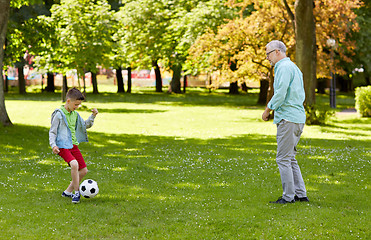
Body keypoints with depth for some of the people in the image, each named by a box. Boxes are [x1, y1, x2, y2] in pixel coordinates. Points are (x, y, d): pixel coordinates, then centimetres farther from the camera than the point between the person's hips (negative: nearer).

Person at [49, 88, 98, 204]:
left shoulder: (75, 114, 11)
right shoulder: (59, 114, -9)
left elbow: (86, 125, 24)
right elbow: (52, 131, -7)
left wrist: (93, 116, 8)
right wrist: (53, 145, -21)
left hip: (74, 145, 8)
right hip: (63, 146, -8)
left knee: (84, 170, 6)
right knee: (74, 164, -30)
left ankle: (68, 191, 21)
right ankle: (76, 193, -19)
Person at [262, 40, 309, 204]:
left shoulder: (284, 67, -10)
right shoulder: (293, 67, 21)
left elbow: (280, 93, -18)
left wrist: (268, 110, -6)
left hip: (288, 118, -10)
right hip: (298, 118, 10)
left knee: (283, 158, -6)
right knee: (290, 158, 14)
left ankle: (288, 196, -5)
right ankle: (301, 194, 14)